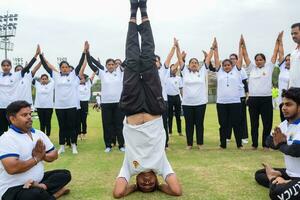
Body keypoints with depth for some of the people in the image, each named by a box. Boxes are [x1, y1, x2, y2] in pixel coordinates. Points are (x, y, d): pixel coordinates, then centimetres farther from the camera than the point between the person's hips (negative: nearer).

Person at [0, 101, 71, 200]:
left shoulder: (38, 133, 7)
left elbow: (54, 155, 12)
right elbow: (12, 168, -28)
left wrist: (43, 156, -13)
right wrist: (37, 158, -14)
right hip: (14, 189, -9)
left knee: (65, 174, 3)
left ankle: (41, 187, -20)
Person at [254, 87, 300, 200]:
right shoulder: (285, 123, 7)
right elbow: (269, 141, 12)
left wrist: (280, 144, -12)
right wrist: (278, 141, -13)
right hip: (290, 173, 10)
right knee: (259, 174, 15)